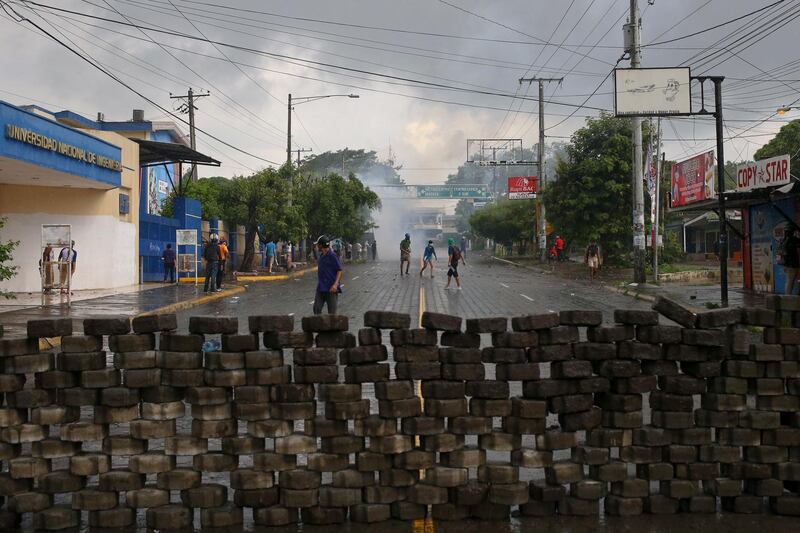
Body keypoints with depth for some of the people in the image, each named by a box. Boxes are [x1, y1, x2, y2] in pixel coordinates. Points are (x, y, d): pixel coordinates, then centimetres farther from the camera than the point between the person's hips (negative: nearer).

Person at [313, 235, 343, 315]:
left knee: (332, 312, 0)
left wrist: (335, 284, -24)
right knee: (316, 308, 2)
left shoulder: (333, 256, -13)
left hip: (331, 289, -8)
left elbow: (339, 271, -14)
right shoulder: (321, 256, 12)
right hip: (321, 288, 8)